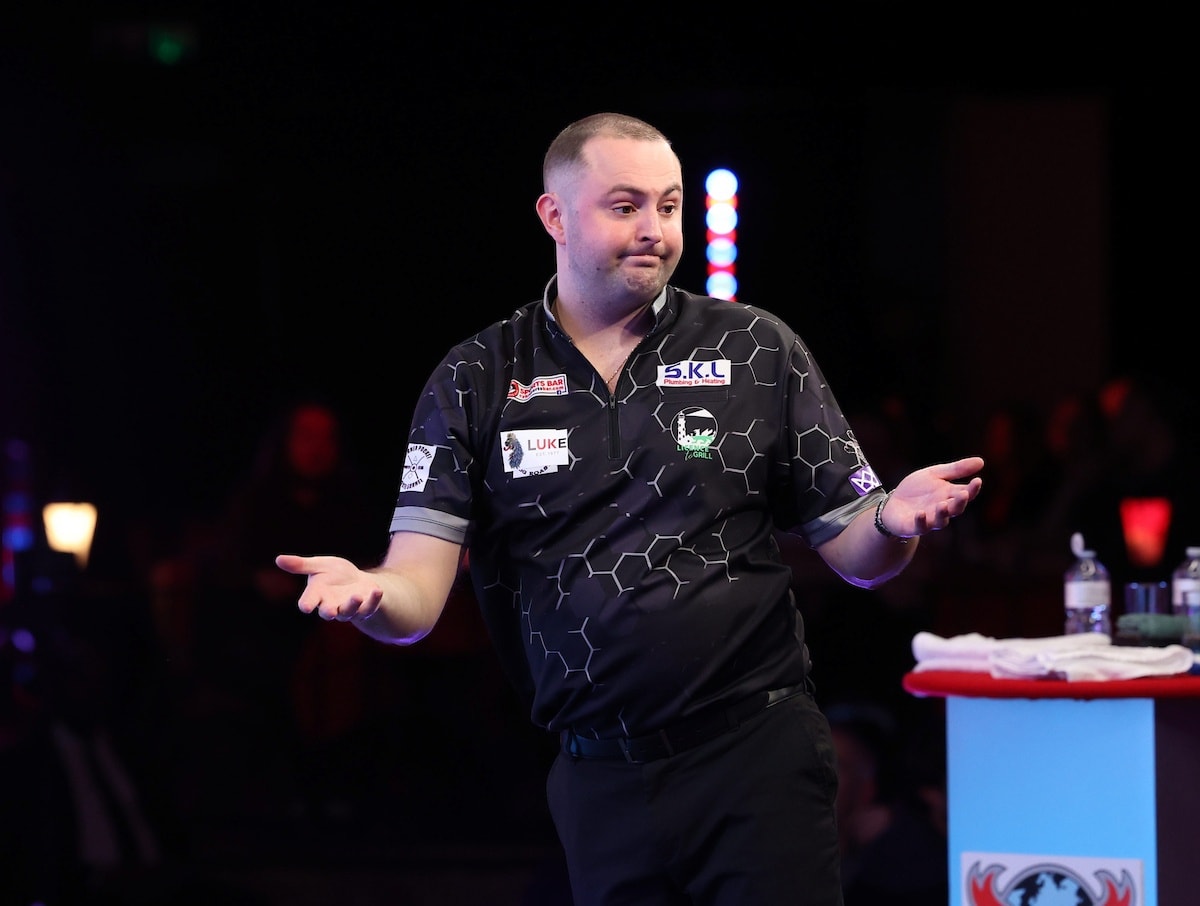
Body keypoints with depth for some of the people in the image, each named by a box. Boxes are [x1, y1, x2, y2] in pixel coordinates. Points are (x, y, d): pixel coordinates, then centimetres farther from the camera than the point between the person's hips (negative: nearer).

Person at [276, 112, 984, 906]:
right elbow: (418, 599, -3)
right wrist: (370, 596, -27)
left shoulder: (756, 351, 4)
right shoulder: (477, 382, 4)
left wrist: (894, 522, -18)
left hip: (759, 753, -1)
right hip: (601, 776, 1)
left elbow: (851, 554, 5)